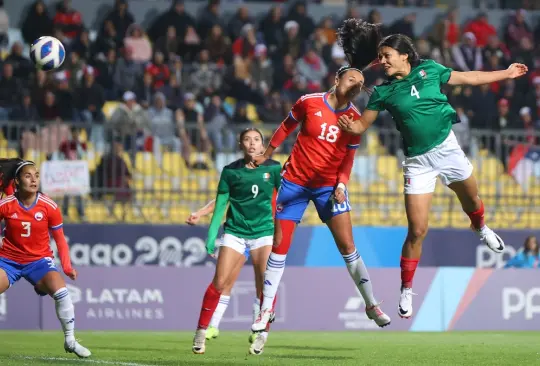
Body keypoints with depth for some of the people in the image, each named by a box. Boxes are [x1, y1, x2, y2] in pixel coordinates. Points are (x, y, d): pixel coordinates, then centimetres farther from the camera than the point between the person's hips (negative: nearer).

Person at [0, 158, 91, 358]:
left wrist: (67, 266, -5)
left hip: (39, 259, 0)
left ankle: (70, 340, -4)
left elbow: (60, 238, 0)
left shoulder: (50, 207, -10)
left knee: (61, 291, -21)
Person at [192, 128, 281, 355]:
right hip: (235, 232, 0)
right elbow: (220, 204, 4)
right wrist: (211, 235, 0)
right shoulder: (230, 171, 1)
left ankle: (262, 335, 1)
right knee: (220, 283, -9)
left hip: (264, 231, 0)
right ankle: (201, 332, 2)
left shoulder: (273, 168, 1)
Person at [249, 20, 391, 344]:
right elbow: (287, 126, 9)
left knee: (348, 247, -8)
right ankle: (267, 310, 8)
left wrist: (341, 184, -10)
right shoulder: (309, 103, -9)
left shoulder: (355, 118, -4)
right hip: (295, 181, 0)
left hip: (329, 185, 1)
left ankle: (371, 304, 1)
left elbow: (348, 157, 4)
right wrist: (267, 154, 17)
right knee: (279, 247, -1)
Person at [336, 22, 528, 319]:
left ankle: (481, 228, 58)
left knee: (471, 199, 21)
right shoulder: (383, 92, -6)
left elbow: (467, 78, 8)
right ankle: (406, 289, 8)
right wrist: (352, 127, -27)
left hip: (446, 147, 2)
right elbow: (363, 124, -3)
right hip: (418, 162, -2)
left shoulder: (429, 70, -4)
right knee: (417, 230, -7)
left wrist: (506, 74, 12)